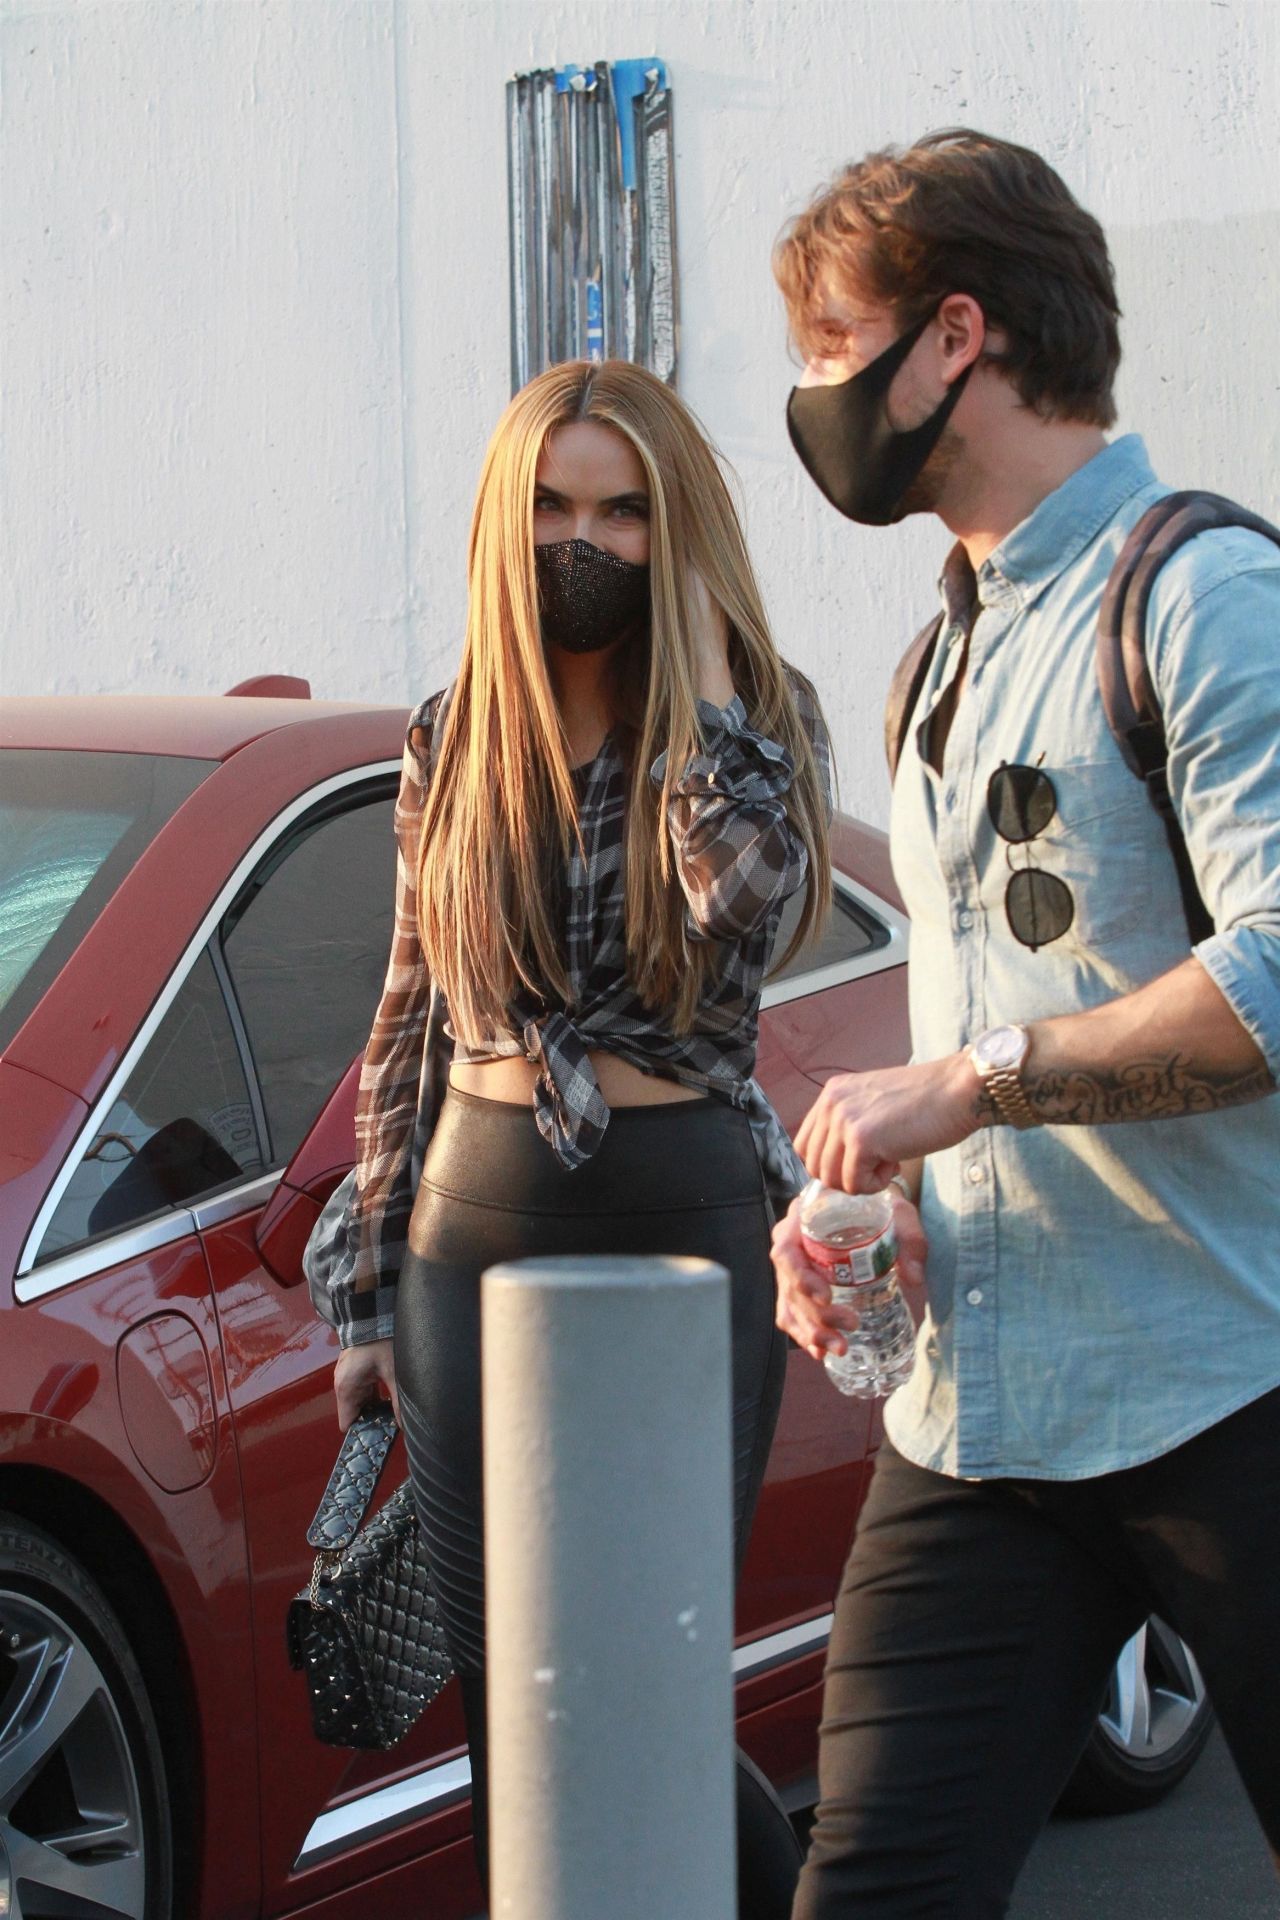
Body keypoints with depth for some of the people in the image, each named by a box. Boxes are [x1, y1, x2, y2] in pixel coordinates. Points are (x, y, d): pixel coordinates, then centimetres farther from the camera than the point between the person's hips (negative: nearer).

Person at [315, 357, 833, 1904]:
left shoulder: (755, 719, -1)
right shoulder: (452, 743, 8)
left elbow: (742, 898, -24)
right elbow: (408, 1032, 13)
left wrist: (697, 662, -15)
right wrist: (366, 1291, 10)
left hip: (689, 1243, -3)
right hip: (476, 1241, 4)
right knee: (500, 1703, 6)